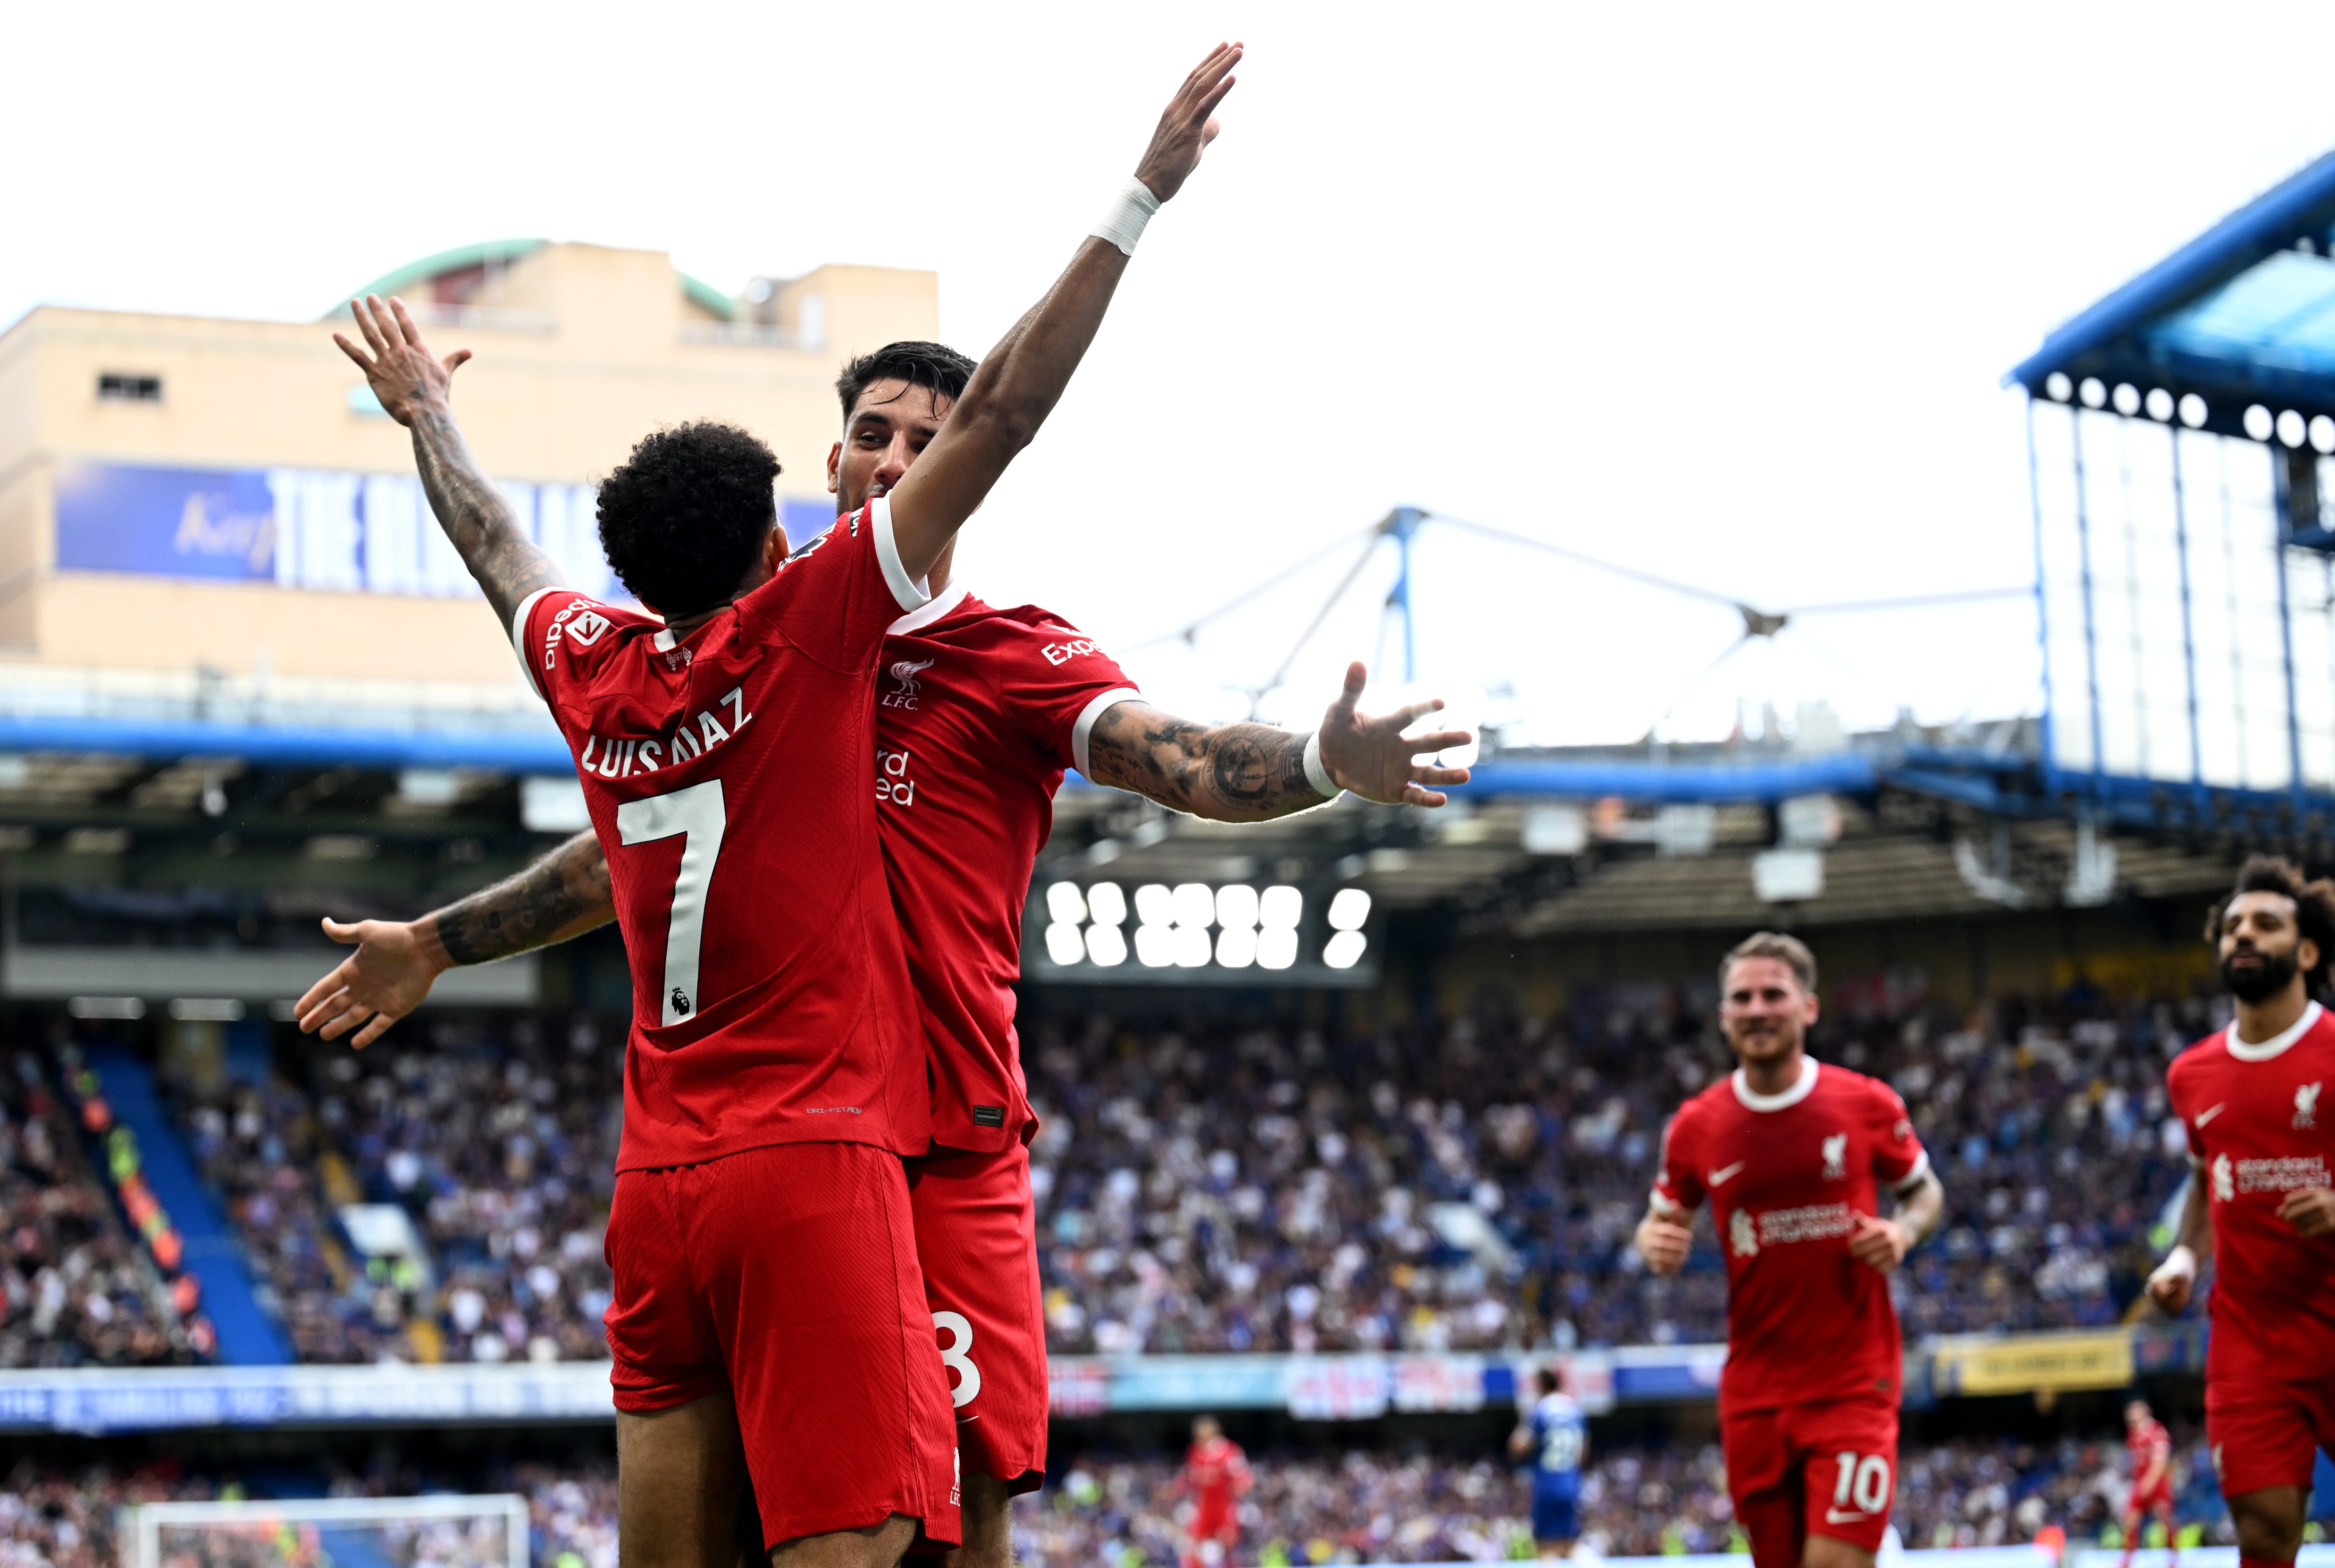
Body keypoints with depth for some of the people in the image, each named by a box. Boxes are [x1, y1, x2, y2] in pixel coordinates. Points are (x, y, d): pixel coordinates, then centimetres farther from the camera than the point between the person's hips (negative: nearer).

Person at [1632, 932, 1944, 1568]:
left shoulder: (1868, 1105, -3)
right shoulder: (1696, 1127, 1)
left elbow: (1926, 1192, 13)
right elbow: (1663, 1222, 15)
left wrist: (1903, 1231, -9)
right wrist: (1656, 1243, -9)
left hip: (1853, 1386, -2)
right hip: (1754, 1391, 3)